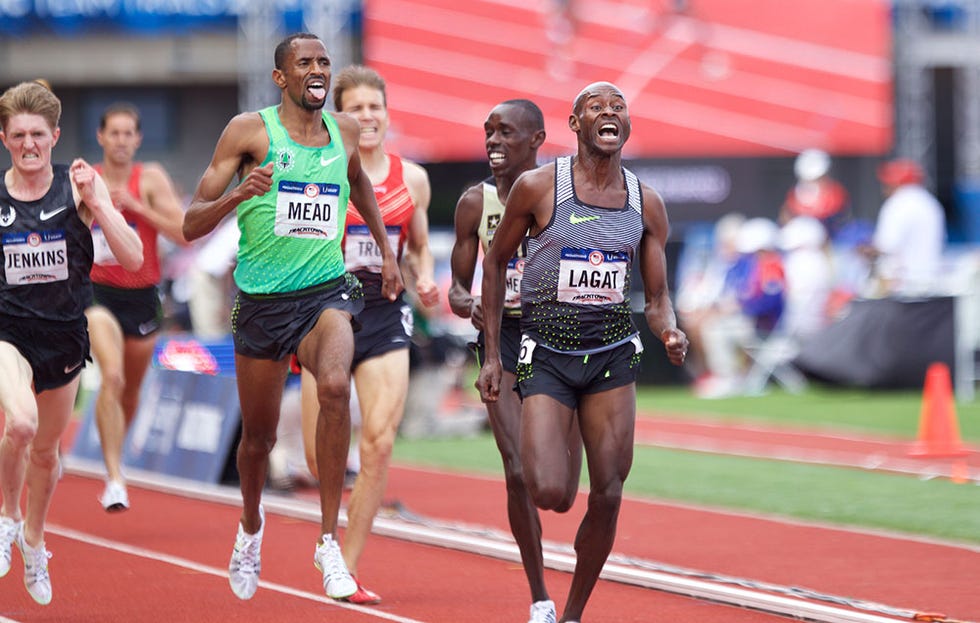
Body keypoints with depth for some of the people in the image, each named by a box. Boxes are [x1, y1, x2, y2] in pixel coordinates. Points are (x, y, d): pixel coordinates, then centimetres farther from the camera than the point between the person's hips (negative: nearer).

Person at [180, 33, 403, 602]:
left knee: (335, 385, -31)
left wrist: (386, 249, 28)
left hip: (327, 293, 1)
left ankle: (330, 542, -25)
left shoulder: (345, 130, 6)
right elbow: (192, 225, -7)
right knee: (259, 435, 11)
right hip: (262, 300, -1)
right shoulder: (250, 130, -5)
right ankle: (252, 526, 46)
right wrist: (238, 195, -25)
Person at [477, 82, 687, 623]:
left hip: (612, 353, 3)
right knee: (550, 495, -18)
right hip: (547, 353, -3)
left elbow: (656, 298, 8)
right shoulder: (538, 187, -6)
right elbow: (495, 262, 5)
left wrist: (669, 333, -15)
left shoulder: (646, 203, 3)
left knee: (607, 497, -2)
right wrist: (492, 355, 2)